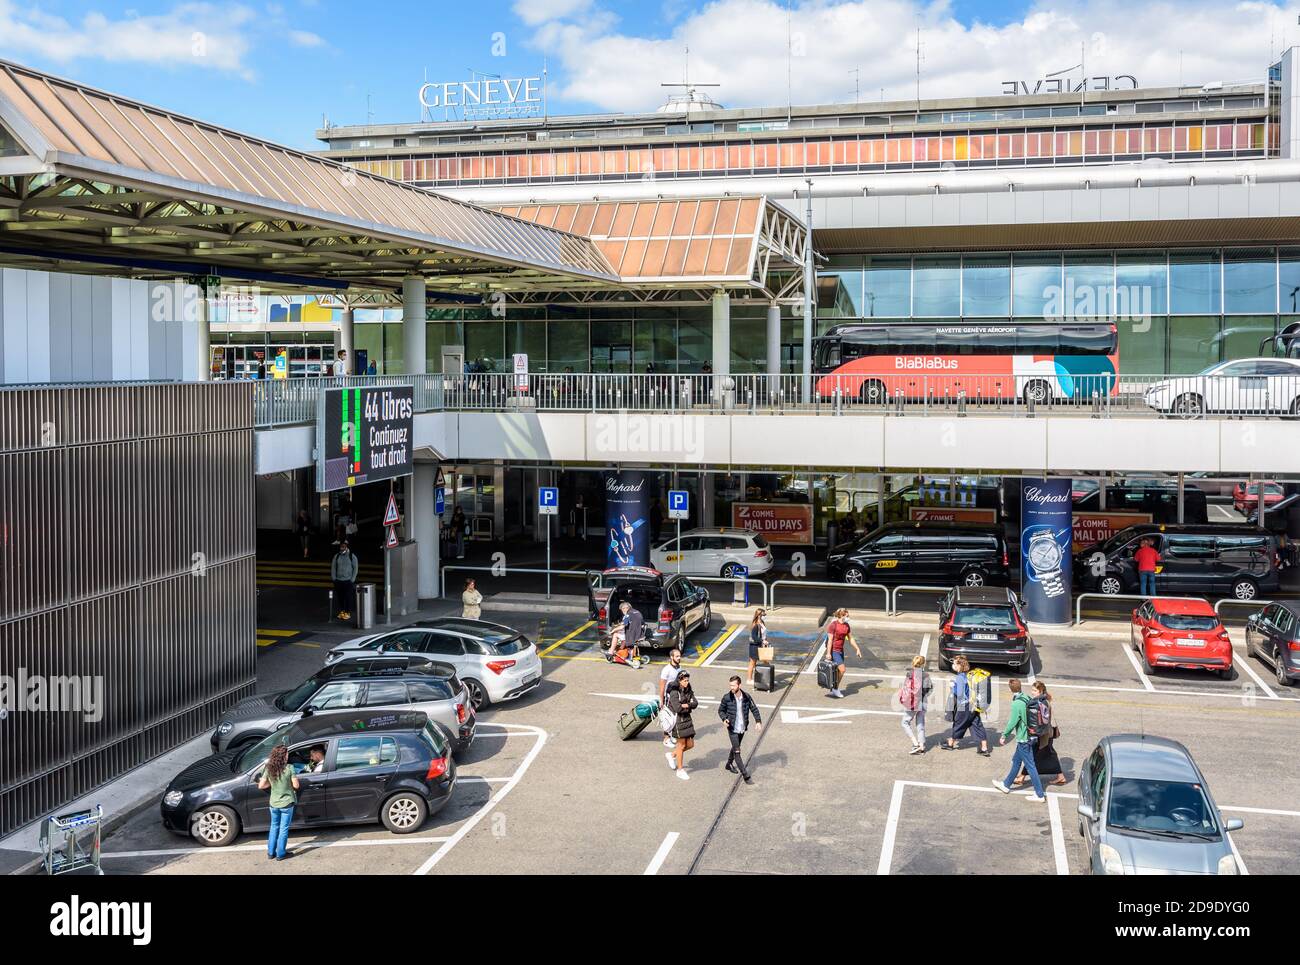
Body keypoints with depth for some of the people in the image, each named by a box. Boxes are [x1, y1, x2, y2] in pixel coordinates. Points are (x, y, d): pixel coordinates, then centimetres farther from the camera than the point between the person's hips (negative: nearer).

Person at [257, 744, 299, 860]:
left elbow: (261, 786, -5)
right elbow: (296, 785, -15)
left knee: (274, 827, 21)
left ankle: (270, 852, 27)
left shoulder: (269, 769, -7)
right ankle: (280, 854, 14)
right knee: (283, 829, 9)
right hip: (287, 803, -4)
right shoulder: (289, 768, -19)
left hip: (274, 803, 4)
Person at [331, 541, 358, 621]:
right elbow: (333, 568, 11)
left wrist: (352, 580, -6)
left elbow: (355, 569, 0)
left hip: (348, 581, -3)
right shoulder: (336, 556, 7)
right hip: (338, 581, 3)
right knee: (340, 597, 4)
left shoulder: (352, 557, 0)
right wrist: (334, 579, 3)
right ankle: (341, 612, 15)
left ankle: (348, 613, 3)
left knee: (348, 597, -4)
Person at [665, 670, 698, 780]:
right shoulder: (674, 692, -16)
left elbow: (695, 703, -4)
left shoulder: (689, 691, 7)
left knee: (690, 744, 9)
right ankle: (680, 770, 15)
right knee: (682, 745, 1)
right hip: (678, 719, -7)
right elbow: (678, 708, -23)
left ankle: (672, 754, 33)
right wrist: (689, 707, -9)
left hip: (687, 719, 7)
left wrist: (686, 705, -21)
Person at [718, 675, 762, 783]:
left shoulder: (746, 697, -10)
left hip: (742, 728, 4)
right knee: (737, 751, -7)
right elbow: (721, 710, -1)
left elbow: (754, 709, 0)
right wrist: (724, 719, -20)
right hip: (732, 729, -4)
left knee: (735, 747, 24)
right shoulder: (726, 698, -14)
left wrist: (758, 722, -12)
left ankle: (729, 764, 50)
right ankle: (746, 776, -2)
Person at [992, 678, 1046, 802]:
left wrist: (1004, 735, -5)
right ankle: (1006, 785, 36)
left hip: (1023, 738, -9)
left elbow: (1012, 722, -18)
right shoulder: (1027, 699, 1)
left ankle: (1039, 795, 3)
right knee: (1016, 761, 21)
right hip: (1029, 735, 9)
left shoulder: (1016, 704, -21)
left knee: (1030, 766, -1)